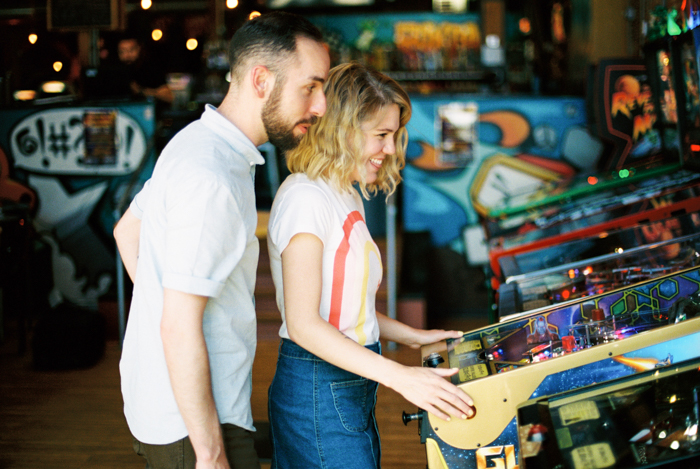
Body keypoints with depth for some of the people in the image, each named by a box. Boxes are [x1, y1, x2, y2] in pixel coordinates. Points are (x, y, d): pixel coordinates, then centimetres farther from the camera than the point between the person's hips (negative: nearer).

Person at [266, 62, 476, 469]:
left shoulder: (349, 197, 13)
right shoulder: (305, 198, -17)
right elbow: (304, 324, -23)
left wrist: (413, 337, 11)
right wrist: (402, 377, -27)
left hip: (354, 384, 9)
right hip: (318, 390, -9)